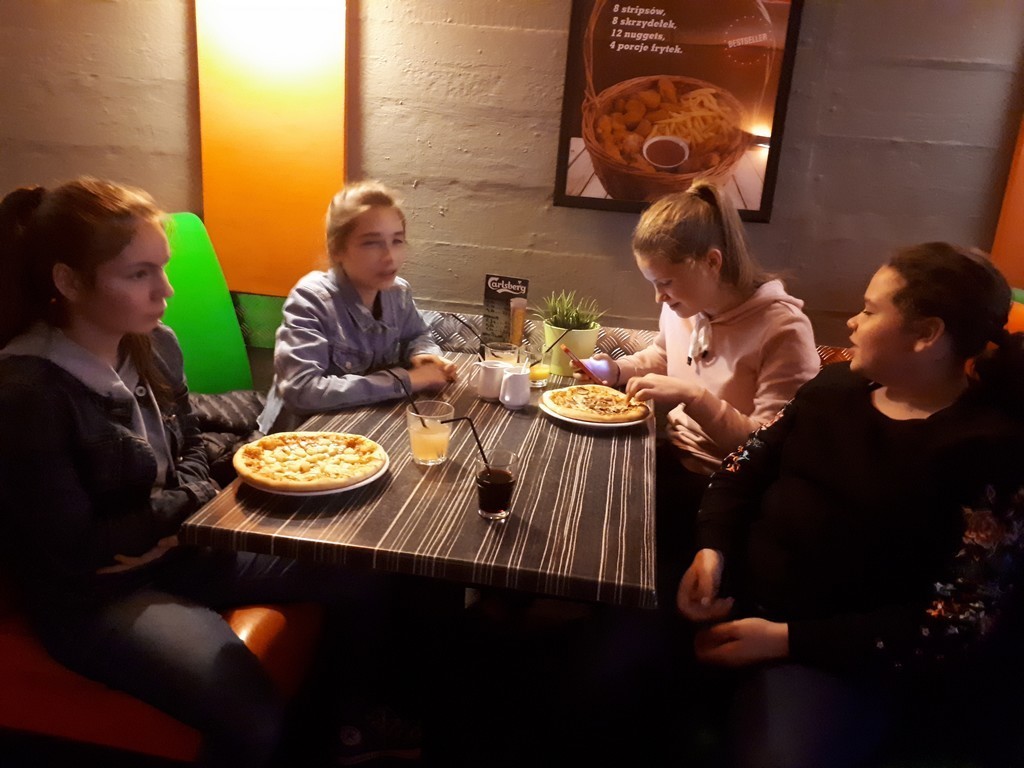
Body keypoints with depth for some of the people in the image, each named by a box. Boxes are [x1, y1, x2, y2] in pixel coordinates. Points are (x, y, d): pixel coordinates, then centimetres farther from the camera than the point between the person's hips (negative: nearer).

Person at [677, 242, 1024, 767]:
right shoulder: (837, 385, 8)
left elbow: (961, 619, -14)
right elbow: (748, 464, 12)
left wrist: (789, 640, -18)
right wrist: (712, 546, -10)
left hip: (842, 656, -4)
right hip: (732, 591, 5)